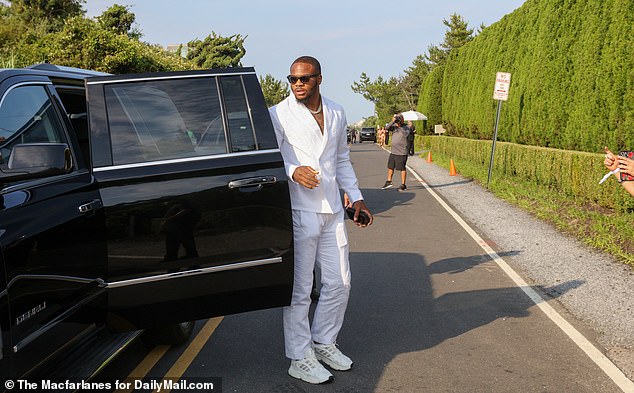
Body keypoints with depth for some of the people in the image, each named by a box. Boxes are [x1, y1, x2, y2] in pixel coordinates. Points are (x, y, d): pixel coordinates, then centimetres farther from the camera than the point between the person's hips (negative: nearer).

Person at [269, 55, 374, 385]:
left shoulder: (336, 114, 14)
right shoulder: (279, 115, -4)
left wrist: (356, 197, 15)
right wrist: (293, 171, -26)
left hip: (332, 211, 6)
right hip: (298, 212, -6)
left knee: (339, 283, 12)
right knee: (299, 289, -1)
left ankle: (324, 342, 31)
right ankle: (299, 359, 11)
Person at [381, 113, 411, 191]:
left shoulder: (406, 128, -7)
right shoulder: (394, 126, 6)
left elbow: (405, 134, -26)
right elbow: (387, 128, -8)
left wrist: (400, 125, -25)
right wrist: (393, 121, -21)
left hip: (402, 153, -6)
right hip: (393, 152, 6)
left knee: (402, 168, -1)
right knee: (390, 167, 14)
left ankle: (403, 185, 6)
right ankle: (388, 182, 29)